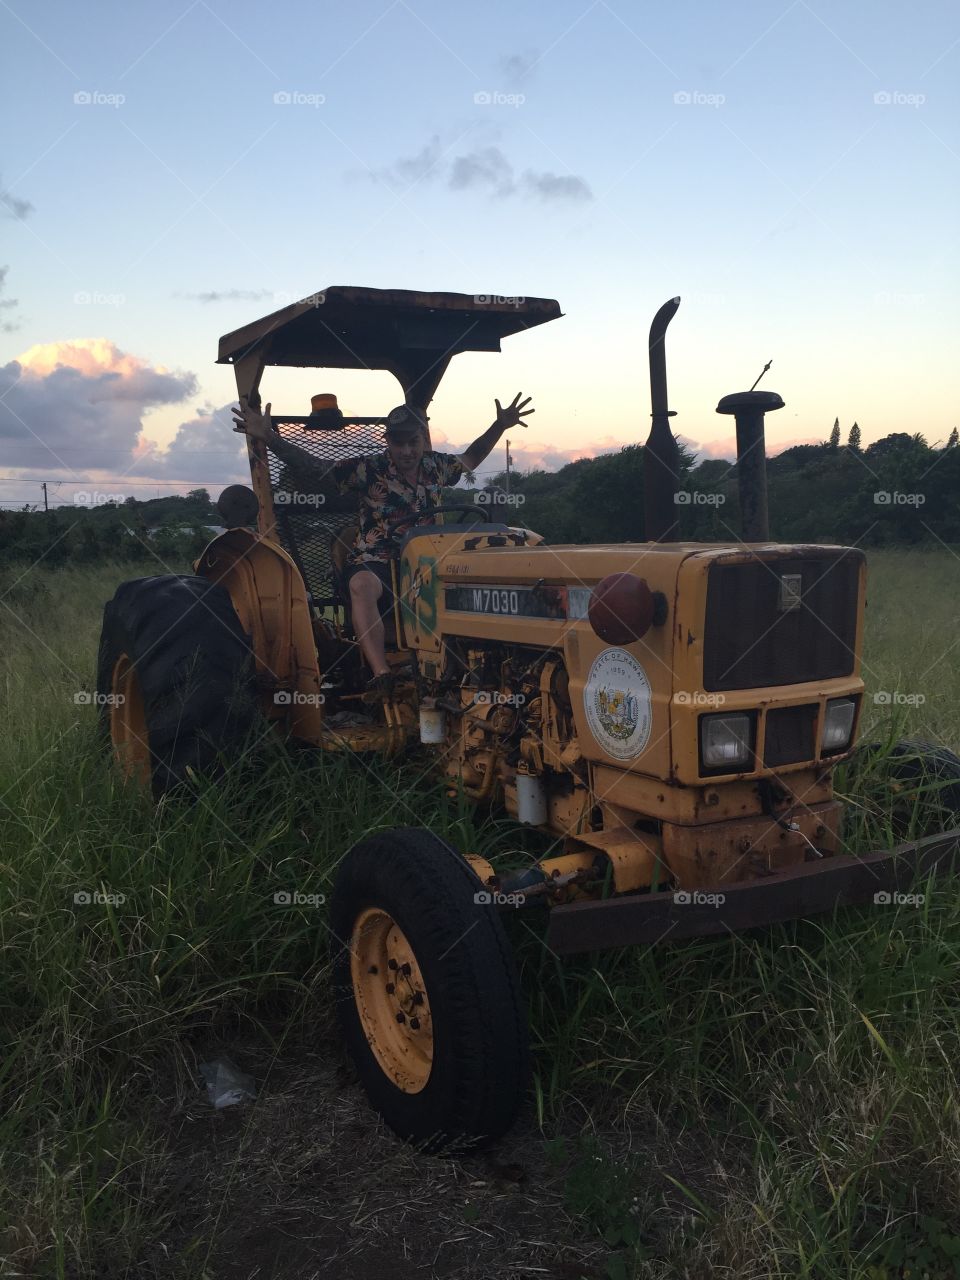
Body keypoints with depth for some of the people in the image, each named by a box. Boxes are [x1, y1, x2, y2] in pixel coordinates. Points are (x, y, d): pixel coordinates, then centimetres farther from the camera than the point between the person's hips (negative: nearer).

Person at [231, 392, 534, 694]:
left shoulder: (435, 465, 12)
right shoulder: (369, 469, -3)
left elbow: (469, 459, 33)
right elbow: (315, 472, -7)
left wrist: (500, 426, 27)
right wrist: (271, 439, -18)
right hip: (375, 561, -4)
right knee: (362, 587, -40)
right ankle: (382, 677, -48)